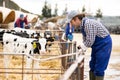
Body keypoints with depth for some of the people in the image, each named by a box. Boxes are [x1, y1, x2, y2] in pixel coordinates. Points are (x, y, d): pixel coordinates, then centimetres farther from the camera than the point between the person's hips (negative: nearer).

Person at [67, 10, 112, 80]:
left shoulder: (88, 24, -27)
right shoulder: (82, 25, 3)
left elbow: (90, 41, -27)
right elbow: (85, 40, 10)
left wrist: (81, 47, -14)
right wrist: (81, 47, -4)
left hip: (104, 44, -10)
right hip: (97, 45, 10)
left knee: (99, 69, -6)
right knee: (92, 66, 15)